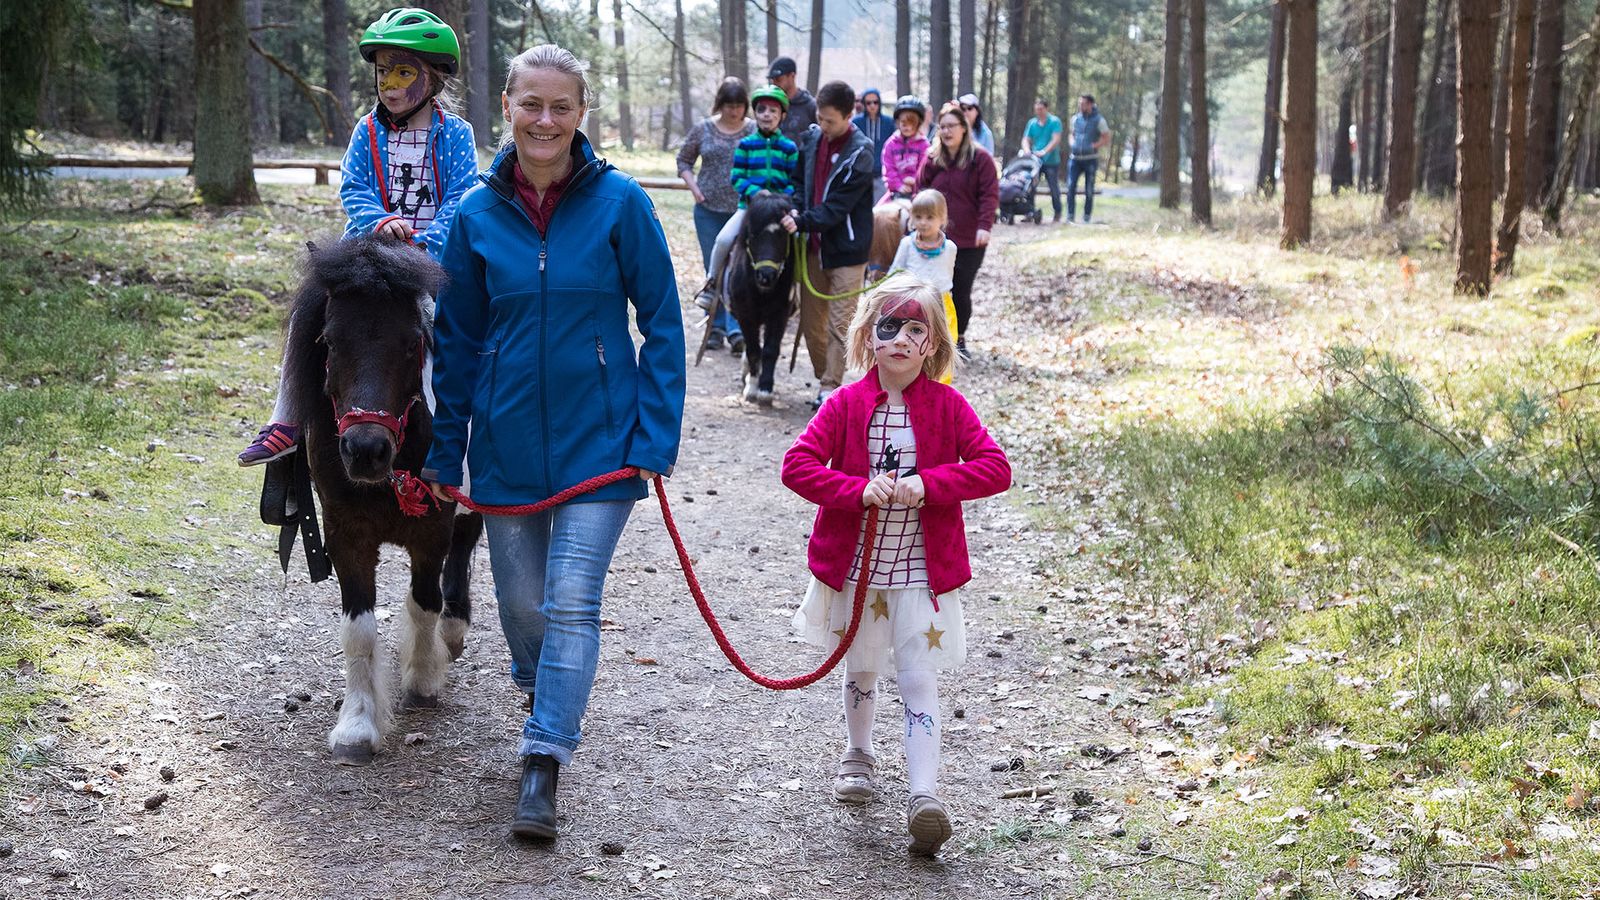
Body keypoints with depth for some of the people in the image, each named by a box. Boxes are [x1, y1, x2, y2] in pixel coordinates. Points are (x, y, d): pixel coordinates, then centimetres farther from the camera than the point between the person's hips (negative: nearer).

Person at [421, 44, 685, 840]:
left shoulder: (620, 203, -8)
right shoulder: (477, 213, -1)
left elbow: (662, 325, -3)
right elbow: (457, 341, 7)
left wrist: (656, 438, -10)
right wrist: (444, 456, 8)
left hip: (598, 439, -3)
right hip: (507, 440, 3)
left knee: (571, 601, -9)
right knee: (520, 599, 13)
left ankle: (543, 767, -4)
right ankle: (542, 691, 44)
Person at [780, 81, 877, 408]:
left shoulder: (859, 153, -15)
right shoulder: (812, 139, 4)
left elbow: (837, 206, -19)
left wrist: (802, 222, -27)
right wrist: (795, 210, -4)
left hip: (847, 248, -6)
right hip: (815, 245, 6)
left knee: (840, 324, -2)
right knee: (810, 321, 10)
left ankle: (830, 388, 3)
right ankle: (825, 378, 23)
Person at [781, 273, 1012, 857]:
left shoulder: (948, 407, -5)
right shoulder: (845, 405, -4)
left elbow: (996, 468, -10)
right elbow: (796, 465, -11)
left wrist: (928, 483, -23)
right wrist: (859, 489, -24)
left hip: (921, 570, -2)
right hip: (856, 566, 2)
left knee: (918, 678, -9)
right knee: (861, 670, 19)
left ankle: (924, 794, -15)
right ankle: (858, 756, 43)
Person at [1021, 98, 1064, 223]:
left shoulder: (1054, 122, -5)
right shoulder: (1032, 123, 10)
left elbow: (1056, 140, -14)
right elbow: (1026, 139, 8)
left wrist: (1044, 151, -25)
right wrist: (1027, 151, -14)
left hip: (1051, 161, -4)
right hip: (1035, 161, 4)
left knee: (1054, 188, 1)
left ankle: (1057, 214, 12)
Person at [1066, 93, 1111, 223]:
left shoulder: (1098, 120, -4)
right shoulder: (1076, 118, 8)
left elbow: (1107, 138, -3)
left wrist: (1092, 146, -13)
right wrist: (1072, 144, 3)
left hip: (1090, 158, -3)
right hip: (1075, 158, 3)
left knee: (1089, 190, 3)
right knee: (1070, 186, -10)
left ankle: (1086, 217, 11)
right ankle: (1070, 216, -6)